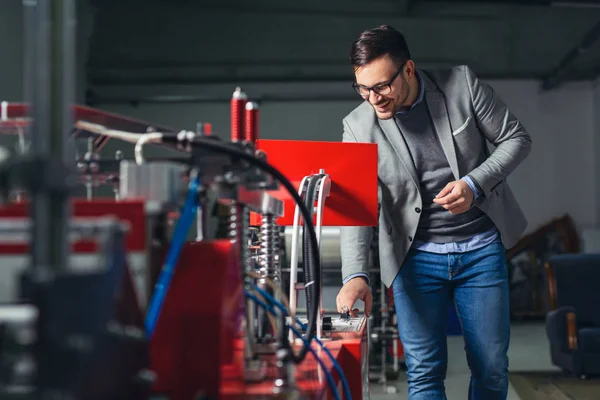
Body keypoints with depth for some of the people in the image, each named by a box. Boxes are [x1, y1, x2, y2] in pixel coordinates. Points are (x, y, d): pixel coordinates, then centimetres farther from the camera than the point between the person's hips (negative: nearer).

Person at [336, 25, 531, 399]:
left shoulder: (462, 84, -8)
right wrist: (355, 275, -30)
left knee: (492, 369, 7)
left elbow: (517, 138, -1)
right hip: (417, 259, 0)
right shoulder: (359, 126, -9)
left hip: (482, 250, 1)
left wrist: (475, 184, -17)